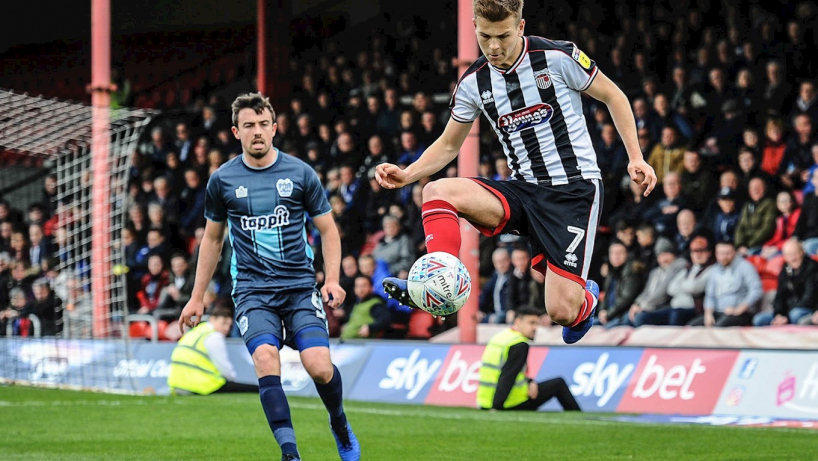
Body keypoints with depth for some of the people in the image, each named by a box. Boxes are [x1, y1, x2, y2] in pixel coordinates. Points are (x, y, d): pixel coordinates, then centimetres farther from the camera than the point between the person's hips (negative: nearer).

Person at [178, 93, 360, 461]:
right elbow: (212, 239, 18)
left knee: (320, 367, -15)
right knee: (266, 358, -25)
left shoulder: (300, 174, 2)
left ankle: (340, 427, 17)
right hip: (252, 289, 0)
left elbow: (327, 229, 10)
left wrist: (332, 279, -4)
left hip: (300, 286, 0)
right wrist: (197, 297, 18)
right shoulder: (222, 180, 5)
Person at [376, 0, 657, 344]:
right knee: (437, 192, -21)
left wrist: (636, 158, -4)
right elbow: (449, 145, 15)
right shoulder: (473, 83, 2)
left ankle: (586, 298, 26)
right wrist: (407, 174, -3)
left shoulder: (559, 57, -10)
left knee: (561, 312, -12)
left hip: (574, 189, -4)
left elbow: (613, 96, 3)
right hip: (523, 190, 4)